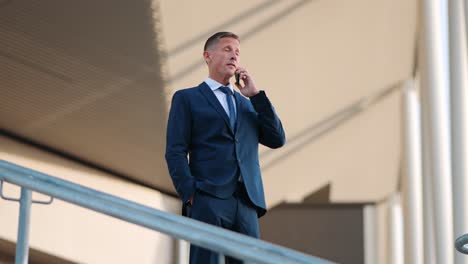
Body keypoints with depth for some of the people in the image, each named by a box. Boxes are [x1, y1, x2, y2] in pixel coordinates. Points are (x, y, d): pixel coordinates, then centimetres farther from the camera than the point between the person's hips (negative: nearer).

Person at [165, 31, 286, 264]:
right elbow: (175, 152, 1)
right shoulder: (187, 98, 10)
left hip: (246, 204, 5)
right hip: (208, 202, -5)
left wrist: (255, 94, 8)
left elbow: (277, 139, 12)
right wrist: (191, 195, -11)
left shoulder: (247, 105, 25)